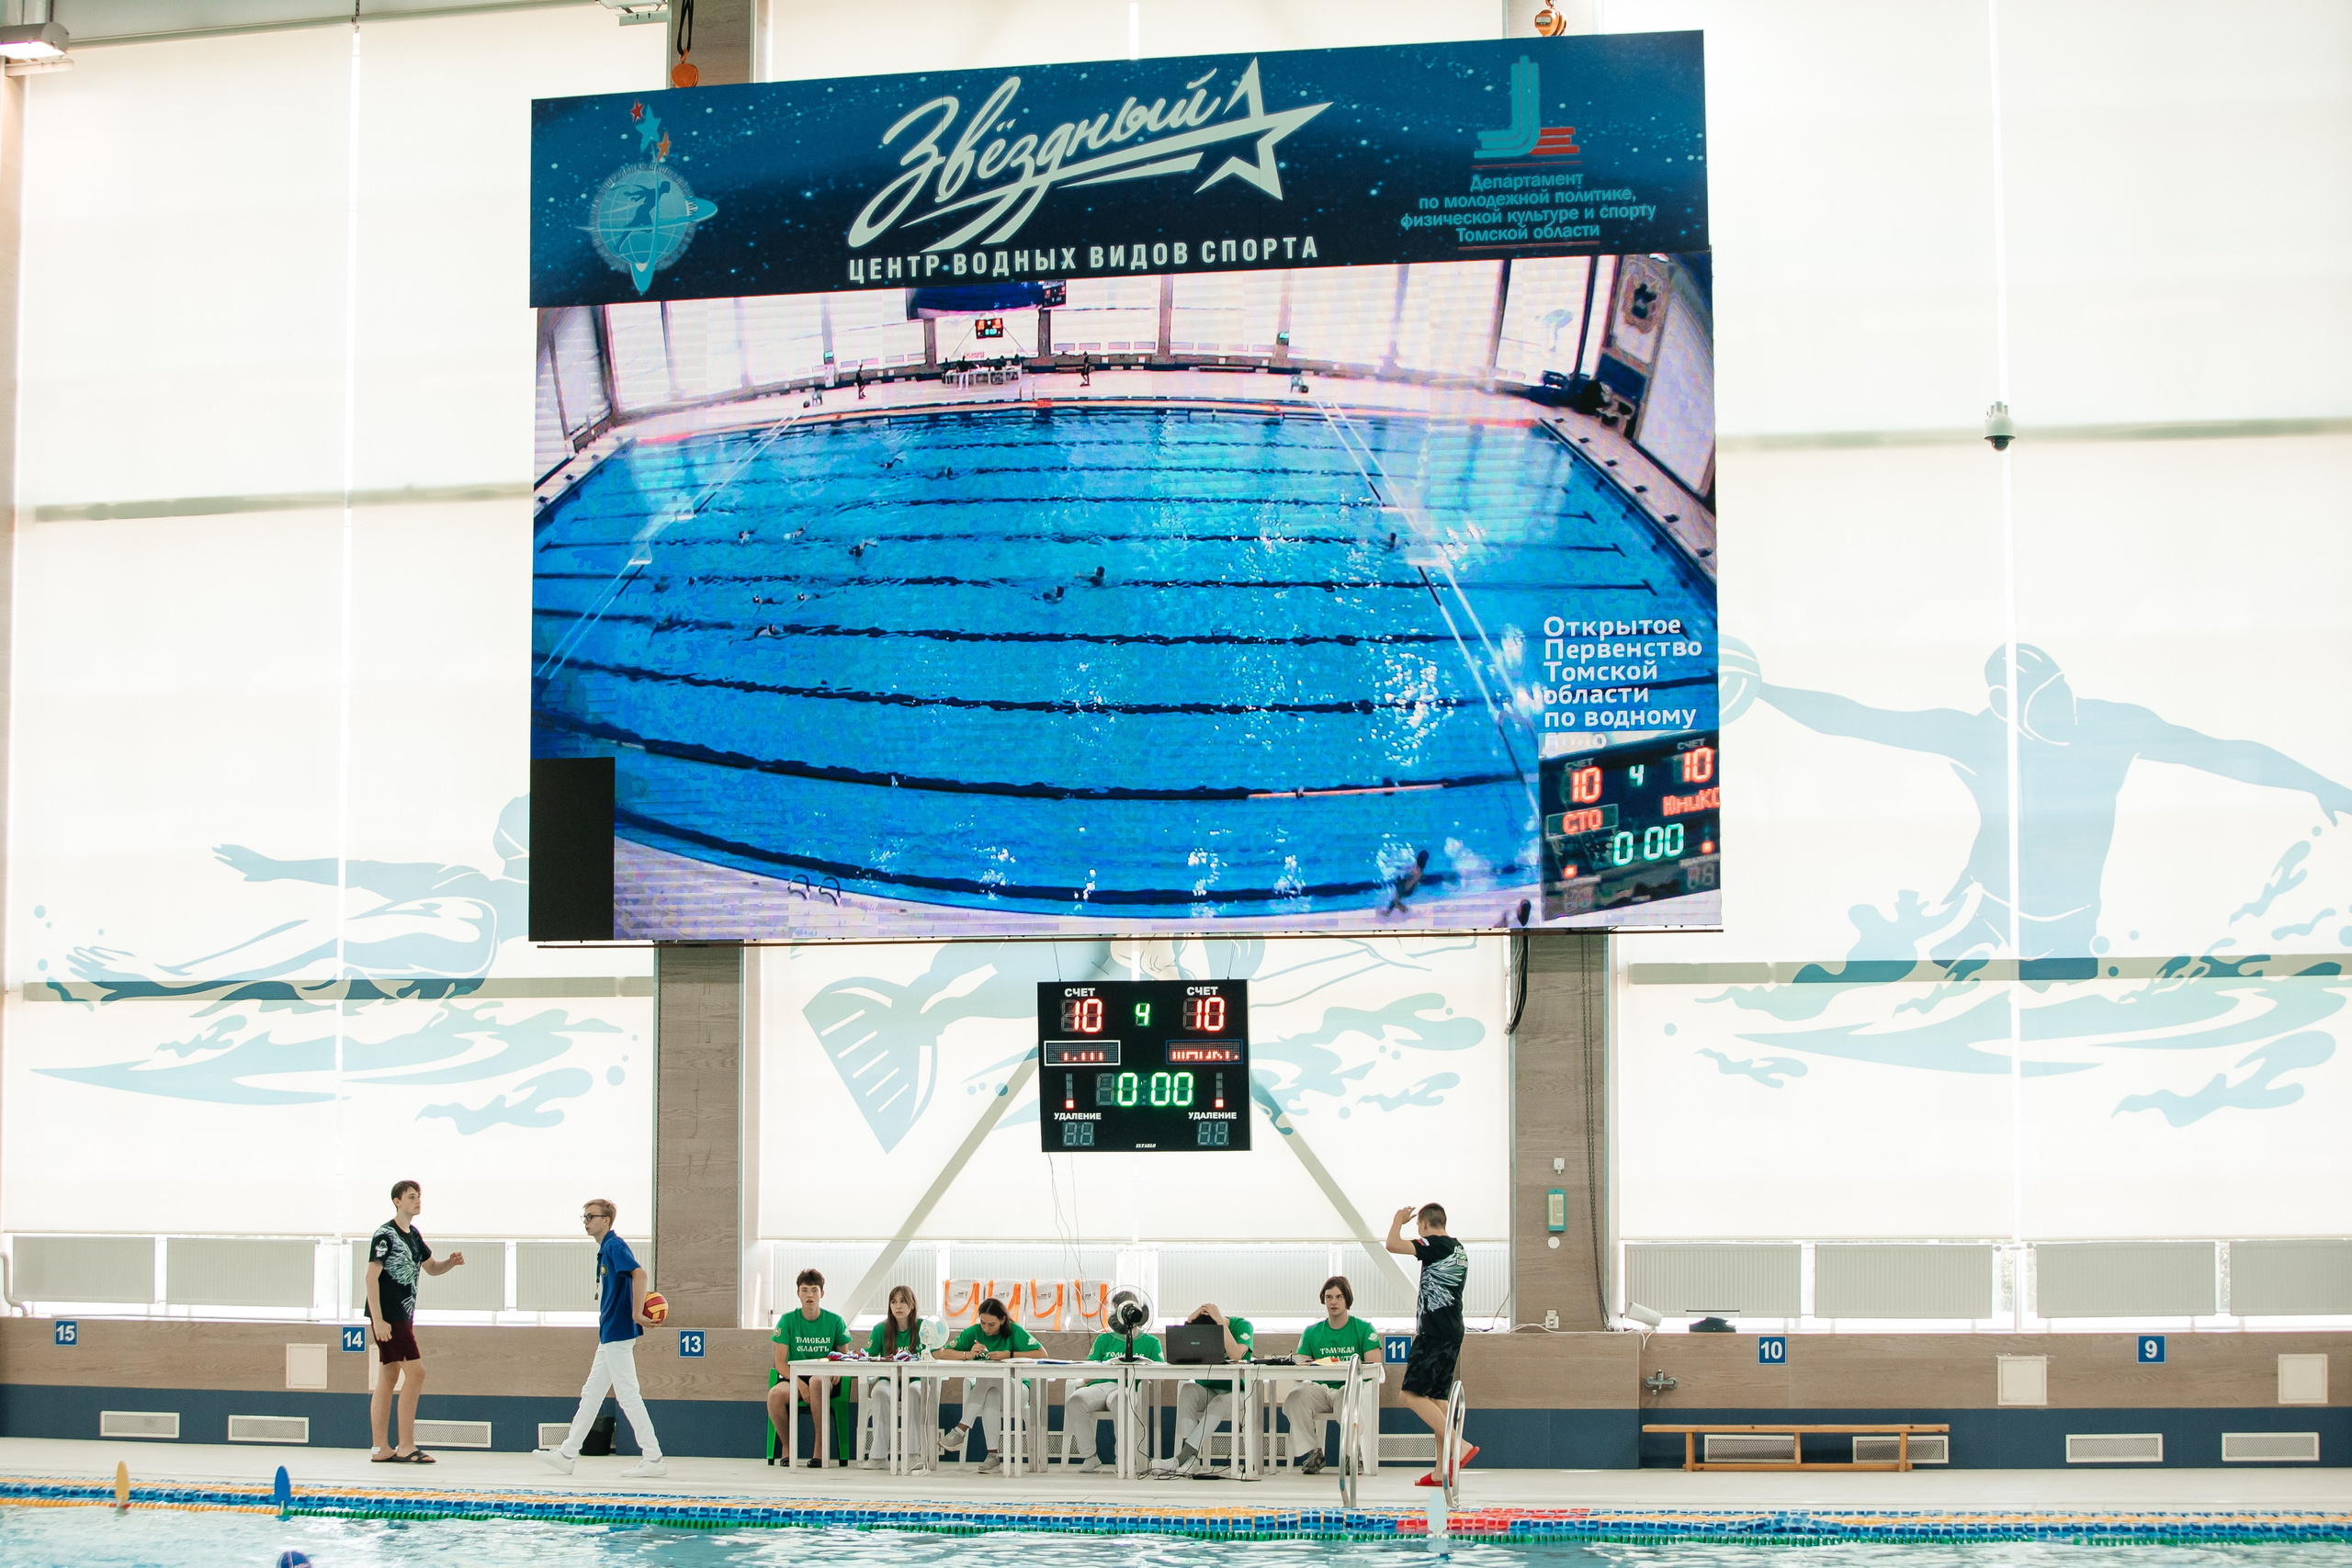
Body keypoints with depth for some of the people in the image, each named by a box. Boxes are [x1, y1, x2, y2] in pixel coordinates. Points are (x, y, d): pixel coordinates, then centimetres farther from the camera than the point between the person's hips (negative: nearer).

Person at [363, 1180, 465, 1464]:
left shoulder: (414, 1235, 14)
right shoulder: (385, 1234, -11)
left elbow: (431, 1267, 26)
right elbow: (371, 1276, -15)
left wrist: (450, 1262, 3)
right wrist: (378, 1320, -20)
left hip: (403, 1316, 9)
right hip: (387, 1316, -9)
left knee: (388, 1377, 9)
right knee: (415, 1372, -13)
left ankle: (381, 1449, 11)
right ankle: (407, 1447, -11)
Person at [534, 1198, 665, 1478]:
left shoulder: (615, 1246, -13)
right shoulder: (605, 1249, 17)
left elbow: (639, 1275, -28)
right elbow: (625, 1285, 25)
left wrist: (637, 1314, -29)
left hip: (617, 1334, -10)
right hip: (609, 1336, 10)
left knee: (628, 1395, -7)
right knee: (591, 1394, 14)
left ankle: (653, 1459, -3)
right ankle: (567, 1455, 20)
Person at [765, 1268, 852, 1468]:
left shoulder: (835, 1321, 4)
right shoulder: (788, 1320, 2)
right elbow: (780, 1363, -2)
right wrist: (800, 1384, -18)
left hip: (824, 1378, -1)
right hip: (794, 1377, 1)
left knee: (816, 1381, -39)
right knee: (775, 1394, -34)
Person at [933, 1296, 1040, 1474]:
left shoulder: (1014, 1331, -4)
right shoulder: (974, 1332, 2)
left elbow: (1041, 1354, -13)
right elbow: (943, 1354, -2)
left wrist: (1009, 1355, -20)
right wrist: (968, 1354, -21)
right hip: (985, 1391, 2)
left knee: (988, 1376, -35)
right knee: (990, 1400, -36)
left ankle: (961, 1430, -35)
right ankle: (993, 1456, -39)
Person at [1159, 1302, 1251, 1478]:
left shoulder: (1242, 1326, -8)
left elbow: (1236, 1356, -26)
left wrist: (1221, 1322, -26)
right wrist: (1189, 1320, -20)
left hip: (1235, 1393, -3)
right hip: (1207, 1391, 3)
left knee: (1217, 1403, -36)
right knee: (1188, 1390, -30)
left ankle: (1184, 1457, -36)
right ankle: (1194, 1460, -37)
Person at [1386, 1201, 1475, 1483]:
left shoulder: (1437, 1245, -12)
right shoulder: (1459, 1250, 17)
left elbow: (1393, 1245, -19)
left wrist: (1398, 1220, 1)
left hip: (1434, 1334, -9)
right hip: (1452, 1333, 9)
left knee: (1411, 1394, -10)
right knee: (1437, 1398, 10)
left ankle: (1459, 1446, -17)